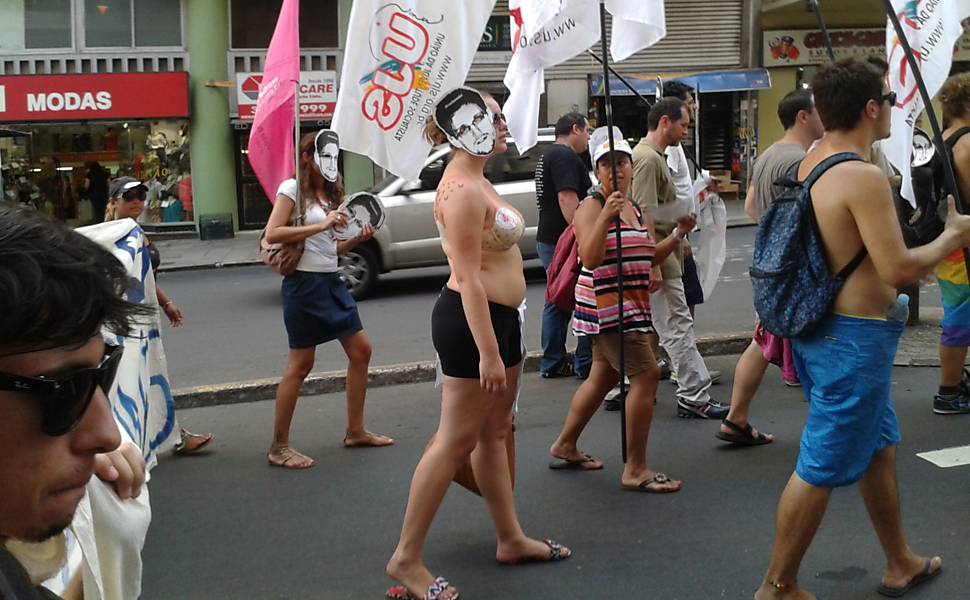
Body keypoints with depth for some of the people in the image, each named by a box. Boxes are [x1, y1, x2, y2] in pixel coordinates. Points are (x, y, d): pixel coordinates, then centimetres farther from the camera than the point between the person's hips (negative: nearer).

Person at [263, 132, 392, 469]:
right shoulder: (292, 188, -7)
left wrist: (357, 239, 0)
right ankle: (279, 447, 6)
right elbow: (272, 234, -19)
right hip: (304, 284, -8)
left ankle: (355, 432, 23)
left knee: (361, 350, 10)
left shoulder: (330, 193, 16)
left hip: (331, 281, 8)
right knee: (301, 365, -4)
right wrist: (322, 225, -22)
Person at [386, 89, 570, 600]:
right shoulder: (462, 191, -19)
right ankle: (406, 559, 5)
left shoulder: (477, 182, 14)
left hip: (501, 317, 10)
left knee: (494, 433, 17)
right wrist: (488, 352, -26)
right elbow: (467, 278, -24)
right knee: (455, 442, -5)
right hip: (473, 321, -10)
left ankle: (511, 539, 30)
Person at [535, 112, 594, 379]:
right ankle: (586, 363, 3)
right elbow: (567, 199, -24)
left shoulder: (548, 156, 20)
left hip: (548, 239, 10)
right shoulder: (566, 157, -14)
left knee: (558, 301, 13)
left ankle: (553, 364, 17)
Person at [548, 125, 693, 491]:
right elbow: (590, 258, -22)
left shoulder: (637, 210, 14)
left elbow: (651, 256, 17)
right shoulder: (591, 207, -10)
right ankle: (635, 470, -9)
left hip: (629, 306, 9)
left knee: (603, 377, 16)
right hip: (605, 306, -9)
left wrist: (678, 234, 4)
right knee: (646, 375, -14)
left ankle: (565, 447, 31)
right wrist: (606, 215, -29)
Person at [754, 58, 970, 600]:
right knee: (823, 467, 1)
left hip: (823, 327, 10)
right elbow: (898, 270, -24)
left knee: (881, 447, 24)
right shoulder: (864, 177, -22)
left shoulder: (810, 165, 7)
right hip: (855, 338, -10)